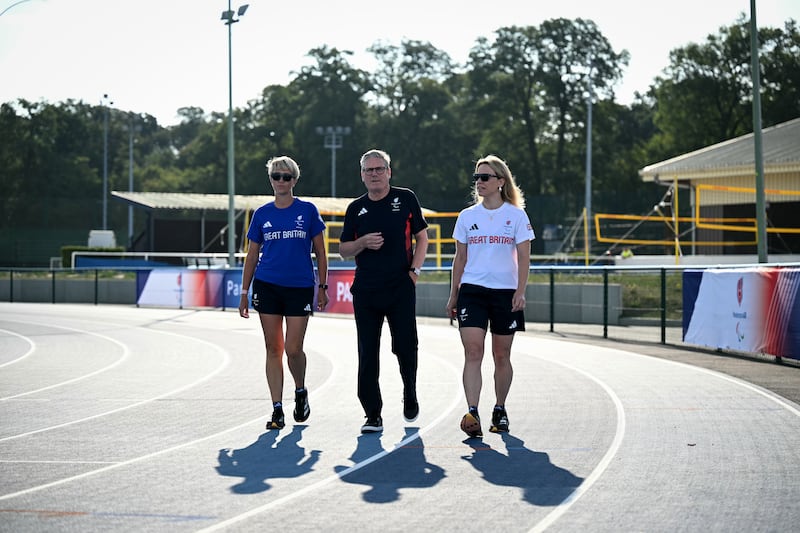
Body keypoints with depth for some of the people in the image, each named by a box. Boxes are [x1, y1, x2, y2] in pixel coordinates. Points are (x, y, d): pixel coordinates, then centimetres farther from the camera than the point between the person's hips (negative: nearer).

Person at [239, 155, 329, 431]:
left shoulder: (308, 211, 2)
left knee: (293, 349, -6)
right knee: (274, 349, 2)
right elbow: (252, 256, 11)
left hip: (300, 288, -2)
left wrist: (322, 287, 2)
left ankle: (301, 391, 23)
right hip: (267, 286, 2)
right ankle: (277, 410, 7)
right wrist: (244, 292, 8)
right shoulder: (262, 214, 6)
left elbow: (320, 252, 6)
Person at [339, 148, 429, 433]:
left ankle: (410, 396, 27)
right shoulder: (356, 208, 9)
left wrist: (415, 269, -4)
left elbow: (422, 236, 8)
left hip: (401, 286, -2)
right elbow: (343, 249, 13)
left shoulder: (406, 199, 4)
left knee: (405, 346, -2)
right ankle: (373, 415, 4)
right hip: (365, 290, 2)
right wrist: (363, 243, -8)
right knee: (367, 353, -1)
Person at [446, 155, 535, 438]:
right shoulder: (467, 216, 8)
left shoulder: (516, 215, 1)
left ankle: (500, 410, 24)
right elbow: (460, 259, 13)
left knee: (501, 356, 8)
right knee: (473, 353, -13)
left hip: (505, 292, -1)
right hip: (472, 291, 1)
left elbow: (523, 257, -1)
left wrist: (520, 292, -12)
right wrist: (453, 296, 11)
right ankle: (472, 414, -21)